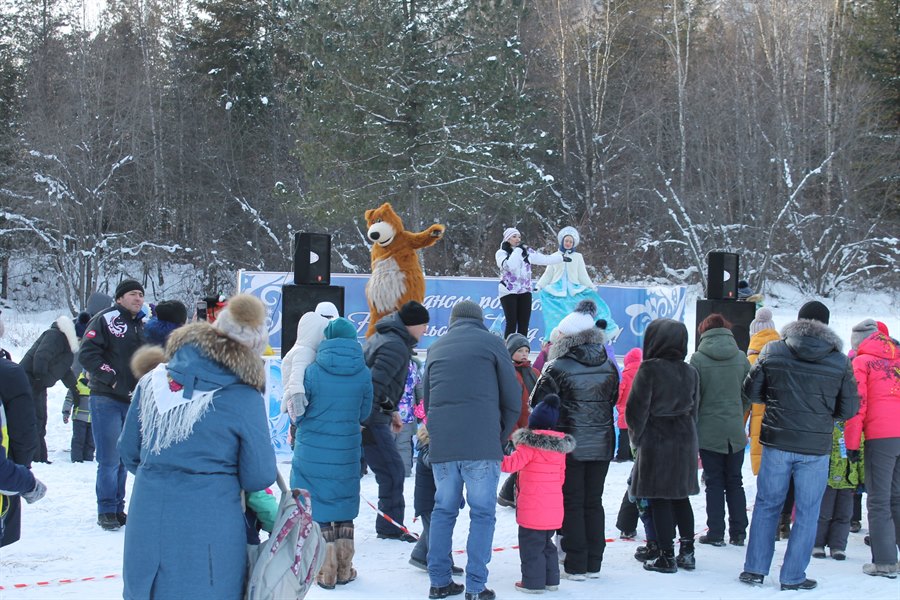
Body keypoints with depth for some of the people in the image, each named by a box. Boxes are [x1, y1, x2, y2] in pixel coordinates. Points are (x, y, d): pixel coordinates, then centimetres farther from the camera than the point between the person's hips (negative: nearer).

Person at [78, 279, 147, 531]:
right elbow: (87, 354, -13)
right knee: (110, 459, -7)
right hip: (106, 399, -6)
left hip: (133, 400, 6)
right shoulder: (106, 319, -6)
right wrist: (112, 378, -16)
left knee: (124, 459, 11)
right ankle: (107, 511, 1)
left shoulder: (143, 325, 15)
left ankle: (118, 508, 19)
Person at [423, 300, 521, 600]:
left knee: (443, 511, 14)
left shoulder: (436, 349, 17)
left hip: (440, 447, 4)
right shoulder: (491, 342, 5)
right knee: (482, 514, 2)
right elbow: (512, 399, 3)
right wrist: (501, 437, 14)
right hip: (482, 446, -4)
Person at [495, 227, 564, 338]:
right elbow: (508, 266, -22)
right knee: (512, 323, -12)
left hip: (525, 292, 5)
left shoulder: (526, 251, 11)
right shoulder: (501, 253, -3)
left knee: (524, 325, 2)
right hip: (508, 292, -5)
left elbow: (544, 259, 19)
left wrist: (561, 257, 24)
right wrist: (517, 250, -15)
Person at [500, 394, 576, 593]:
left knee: (531, 545, 2)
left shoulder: (530, 444, -13)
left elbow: (512, 464, -20)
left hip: (533, 509, -7)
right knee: (547, 544, 20)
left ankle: (533, 582, 5)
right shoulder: (560, 447, 7)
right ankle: (551, 579, 25)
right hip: (554, 508, 7)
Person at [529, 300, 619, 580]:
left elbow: (538, 403, -10)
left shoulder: (559, 368, -15)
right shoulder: (609, 366, 1)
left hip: (570, 444, -4)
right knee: (594, 502, 12)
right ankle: (594, 563, 16)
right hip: (601, 444, 4)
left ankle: (576, 565, 4)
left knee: (572, 503, 4)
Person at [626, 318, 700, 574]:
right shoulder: (690, 372, 3)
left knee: (659, 500, 1)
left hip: (655, 441, -6)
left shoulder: (649, 369, -15)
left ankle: (667, 557, 2)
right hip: (685, 442, 6)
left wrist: (636, 437, 2)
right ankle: (687, 551, 19)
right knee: (681, 496, 17)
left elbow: (637, 408, -13)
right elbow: (694, 408, 10)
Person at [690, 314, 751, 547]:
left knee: (714, 483, 5)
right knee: (734, 482, 12)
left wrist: (693, 423, 5)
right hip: (735, 432, 3)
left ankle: (716, 533, 4)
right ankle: (738, 533, 13)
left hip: (709, 431, -3)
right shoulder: (741, 358, 0)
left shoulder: (698, 359, -9)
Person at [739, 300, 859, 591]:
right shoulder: (840, 362, -5)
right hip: (816, 447, -1)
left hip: (776, 441, 1)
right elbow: (849, 409, 1)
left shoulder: (773, 351, -3)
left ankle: (754, 569, 16)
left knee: (766, 504, 14)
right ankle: (793, 577, 11)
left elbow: (751, 390, 4)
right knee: (807, 512, 8)